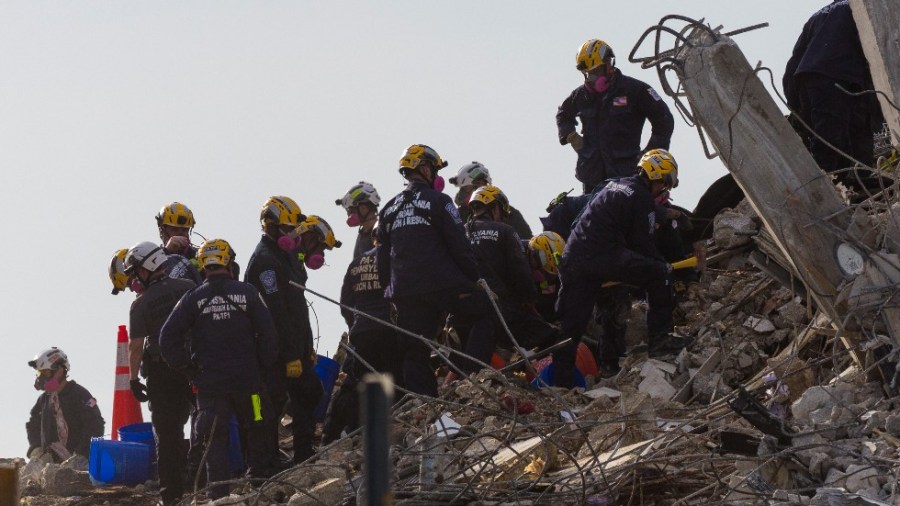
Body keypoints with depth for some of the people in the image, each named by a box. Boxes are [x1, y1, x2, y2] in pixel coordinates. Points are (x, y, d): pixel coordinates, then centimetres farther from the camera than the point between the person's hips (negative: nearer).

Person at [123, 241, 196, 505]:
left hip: (160, 370, -2)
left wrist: (133, 378, -1)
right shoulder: (188, 288, -1)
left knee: (167, 431, 5)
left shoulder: (140, 305, -9)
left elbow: (135, 345, -10)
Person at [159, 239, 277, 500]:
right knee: (257, 433, 15)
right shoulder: (246, 292, -2)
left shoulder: (193, 298, -1)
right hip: (247, 379, 0)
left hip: (209, 381, 0)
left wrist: (188, 370, 4)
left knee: (216, 441, 4)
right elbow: (267, 332, -3)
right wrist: (263, 366, 8)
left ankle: (219, 495, 0)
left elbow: (168, 338, -4)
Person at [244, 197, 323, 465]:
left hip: (294, 345, 10)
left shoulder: (285, 255, 17)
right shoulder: (264, 260, -16)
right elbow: (276, 313, -21)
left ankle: (304, 453, 18)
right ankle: (270, 462, -3)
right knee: (274, 401, -7)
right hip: (277, 349, -10)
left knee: (310, 391, 12)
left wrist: (307, 346, 19)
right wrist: (291, 356, -23)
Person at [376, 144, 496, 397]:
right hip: (443, 284, -6)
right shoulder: (438, 201, -1)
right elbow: (460, 246, -6)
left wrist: (390, 291, 24)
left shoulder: (388, 210, 17)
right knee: (487, 314, 6)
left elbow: (383, 260, 19)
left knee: (414, 352, 6)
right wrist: (475, 278, 1)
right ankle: (470, 373, -8)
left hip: (404, 291, 6)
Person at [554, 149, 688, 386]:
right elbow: (642, 243, -3)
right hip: (604, 258, -9)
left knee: (571, 323, 10)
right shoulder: (641, 198, -2)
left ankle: (562, 381, 10)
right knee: (658, 275, 1)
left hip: (572, 258, 9)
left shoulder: (614, 185, 24)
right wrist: (664, 265, 12)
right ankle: (659, 337, 0)